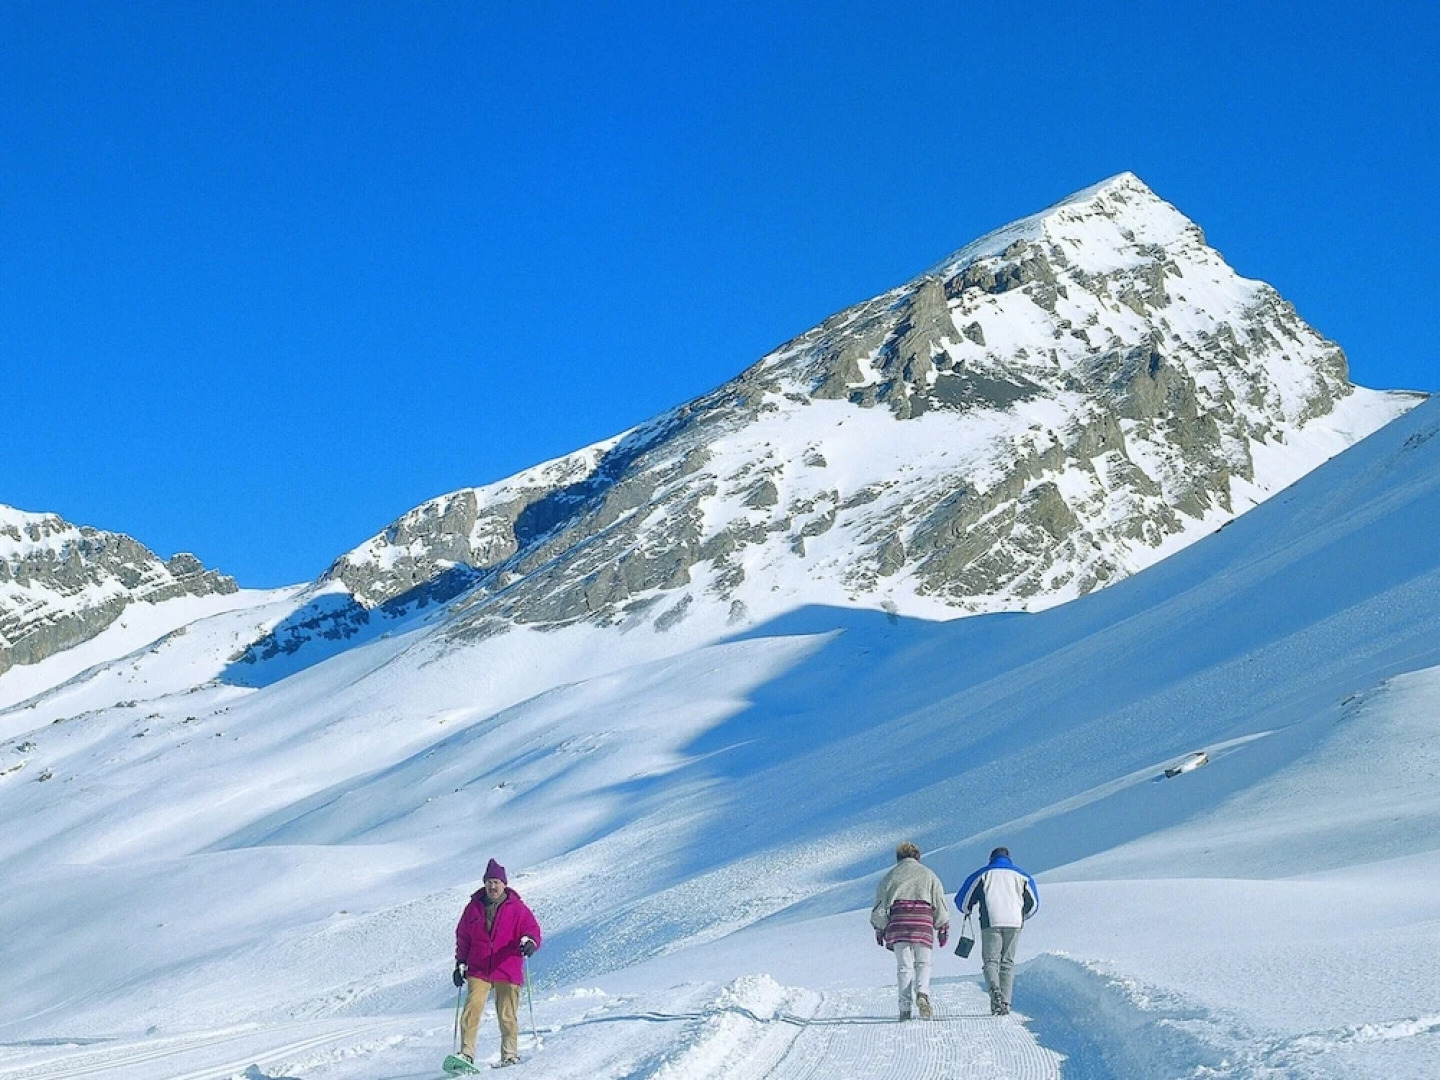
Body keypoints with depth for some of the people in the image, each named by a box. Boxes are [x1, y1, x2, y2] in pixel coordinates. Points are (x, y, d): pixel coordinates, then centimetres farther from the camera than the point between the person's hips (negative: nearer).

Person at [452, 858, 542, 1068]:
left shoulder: (517, 909, 0)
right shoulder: (474, 907, 8)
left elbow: (532, 929, -3)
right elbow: (463, 938, 17)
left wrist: (529, 942, -26)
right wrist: (460, 964, 11)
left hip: (507, 971, -2)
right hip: (478, 971, 2)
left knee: (508, 1016, 1)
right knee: (471, 1010, -13)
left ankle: (510, 1054, 17)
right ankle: (466, 1054, -9)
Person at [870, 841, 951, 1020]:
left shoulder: (891, 876, 13)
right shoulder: (928, 874, 14)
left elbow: (880, 906, 9)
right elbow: (940, 905, 10)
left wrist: (879, 929, 18)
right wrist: (943, 928, 17)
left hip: (898, 925, 0)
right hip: (923, 925, 0)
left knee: (904, 966, 4)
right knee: (923, 963, 9)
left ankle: (905, 1008, -3)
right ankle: (922, 993, -19)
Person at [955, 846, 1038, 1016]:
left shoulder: (983, 874, 10)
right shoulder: (1021, 875, 15)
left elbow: (962, 900, 10)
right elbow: (1033, 903, 23)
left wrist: (966, 911, 33)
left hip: (991, 923, -2)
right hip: (1014, 924, 2)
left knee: (990, 960, 1)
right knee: (1007, 962, 10)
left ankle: (995, 989, -28)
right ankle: (1005, 1003, 2)